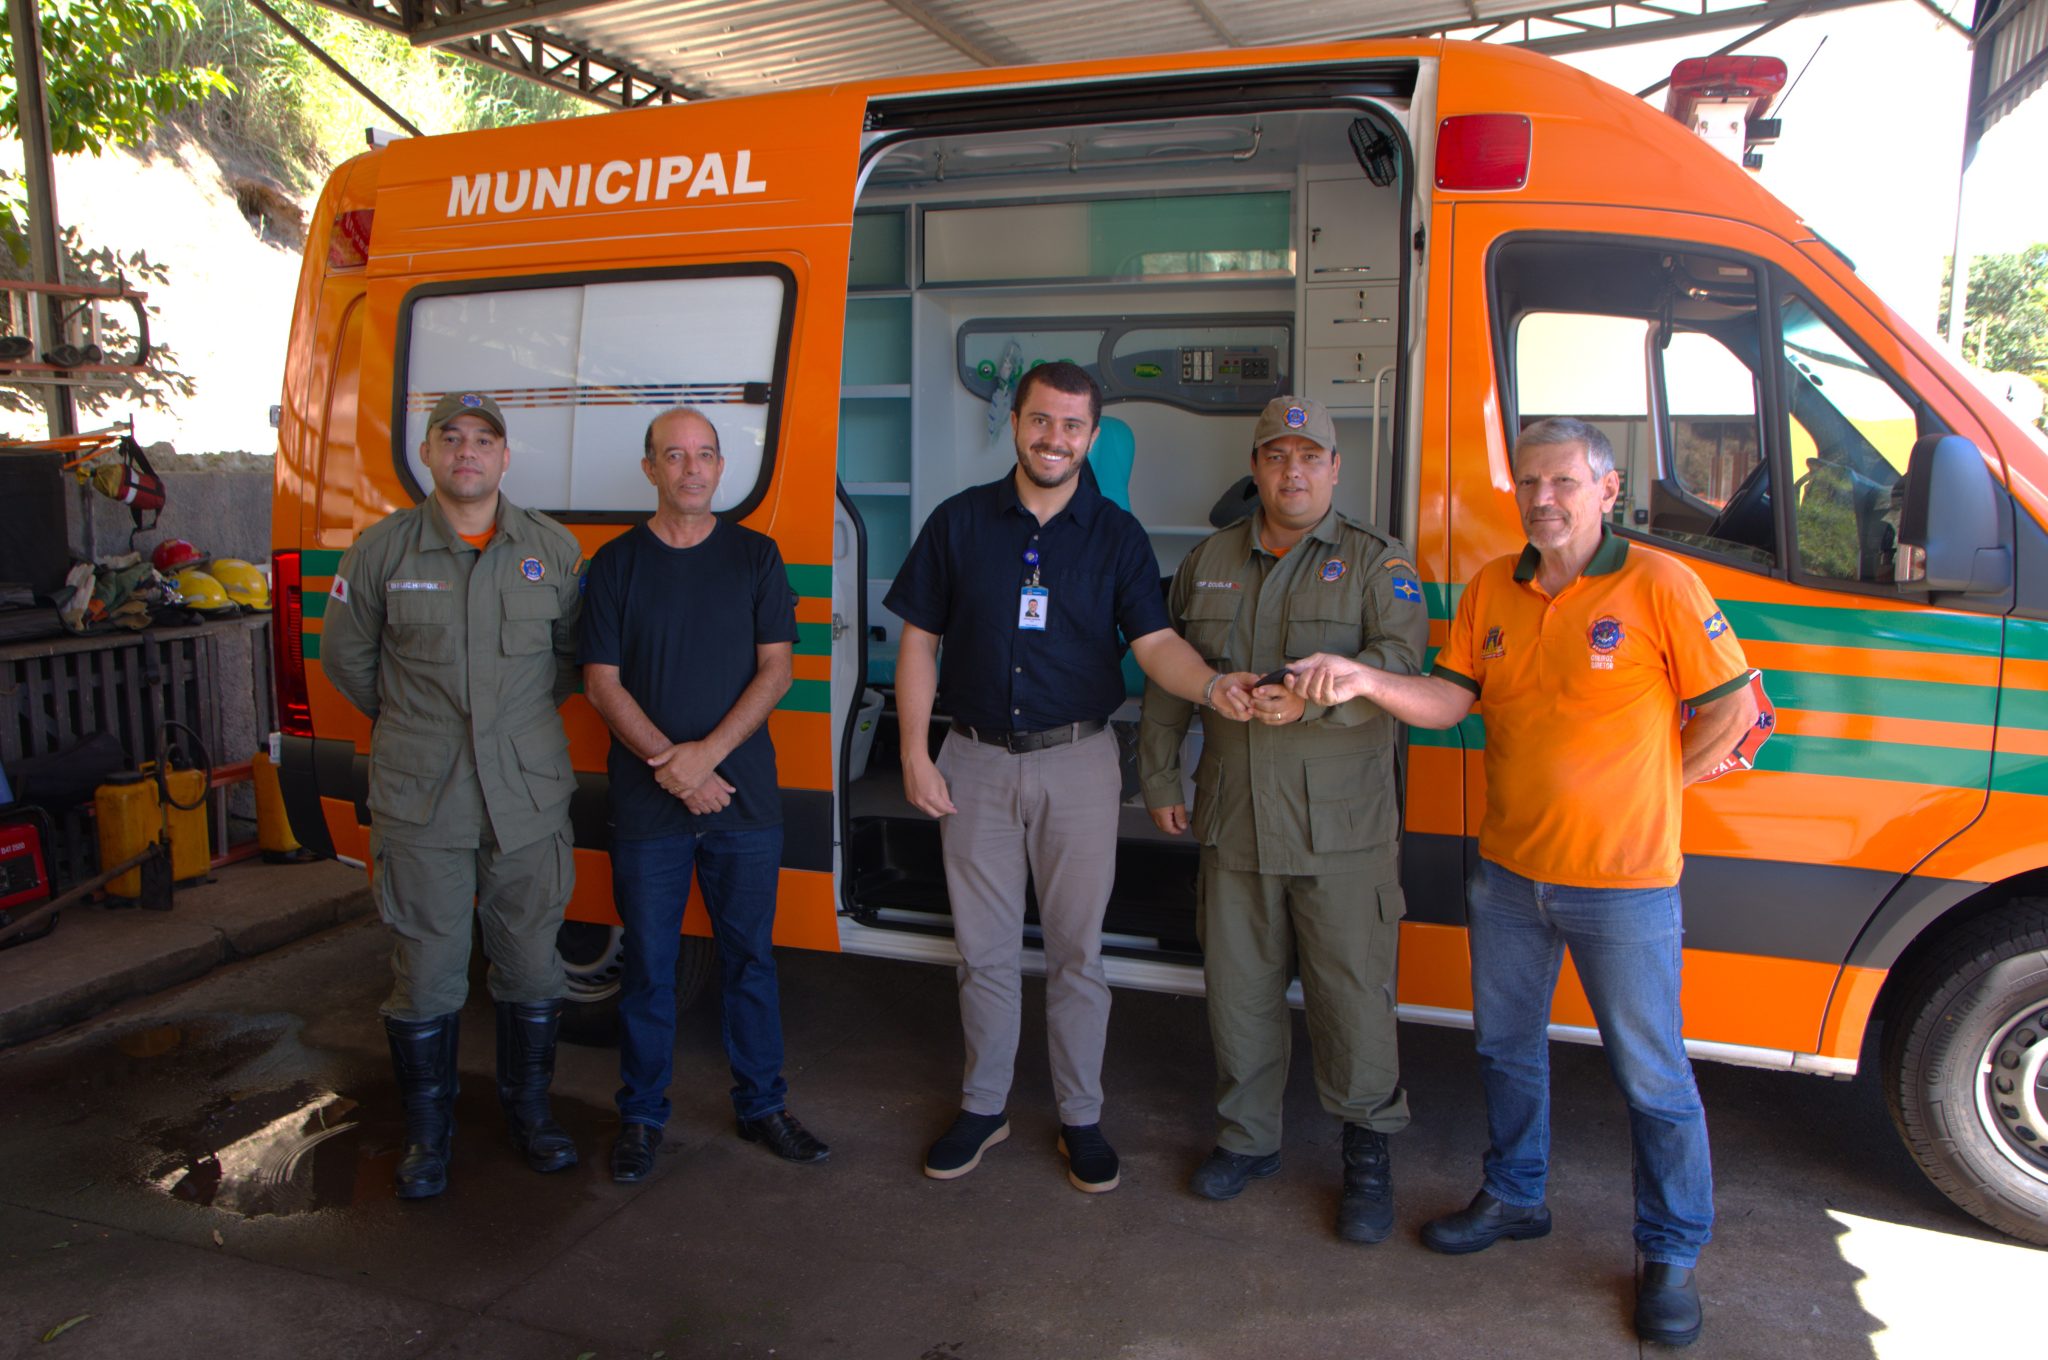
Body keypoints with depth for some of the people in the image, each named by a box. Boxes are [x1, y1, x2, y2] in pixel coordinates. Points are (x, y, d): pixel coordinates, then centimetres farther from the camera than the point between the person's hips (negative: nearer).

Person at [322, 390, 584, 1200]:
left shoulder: (553, 549, 4)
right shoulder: (382, 549, 0)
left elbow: (574, 653, 16)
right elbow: (345, 656, 12)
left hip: (529, 795, 1)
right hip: (419, 801, -1)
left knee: (530, 966, 10)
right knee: (426, 976, 5)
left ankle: (528, 1108, 29)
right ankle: (427, 1133, 23)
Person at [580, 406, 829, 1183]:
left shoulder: (756, 556, 4)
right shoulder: (616, 564, 3)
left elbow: (775, 670, -2)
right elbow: (602, 684, -1)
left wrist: (707, 753, -13)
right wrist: (669, 765, -13)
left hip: (745, 797, 1)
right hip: (646, 805, 0)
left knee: (750, 958, 10)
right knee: (648, 965, 8)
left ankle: (762, 1106, 25)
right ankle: (641, 1117, 24)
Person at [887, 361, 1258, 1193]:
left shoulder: (1116, 535, 1)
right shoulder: (960, 522, 2)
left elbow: (1154, 641, -10)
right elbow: (919, 640, 4)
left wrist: (1211, 685, -31)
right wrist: (914, 753, -2)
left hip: (1077, 759, -1)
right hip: (976, 759, 1)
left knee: (1076, 947, 7)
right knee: (984, 946, 11)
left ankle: (1080, 1117, 23)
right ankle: (983, 1107, 28)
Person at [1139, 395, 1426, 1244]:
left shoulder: (1376, 563, 0)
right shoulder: (1207, 563, 12)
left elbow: (1398, 660, -15)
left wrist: (1310, 700, -29)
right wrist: (1159, 777, 14)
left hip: (1342, 829, -3)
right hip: (1233, 821, 4)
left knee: (1354, 991, 1)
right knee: (1238, 988, 13)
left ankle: (1368, 1152, 22)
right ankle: (1247, 1137, 32)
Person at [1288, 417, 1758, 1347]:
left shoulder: (1657, 585, -12)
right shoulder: (1492, 589, 4)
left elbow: (1731, 707, -7)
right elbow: (1449, 698, 1)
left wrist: (1653, 789, -3)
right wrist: (1362, 679, -14)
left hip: (1623, 885, -5)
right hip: (1510, 872, 6)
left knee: (1653, 1078, 7)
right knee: (1506, 1046, 20)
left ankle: (1671, 1256, 25)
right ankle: (1514, 1197, 41)